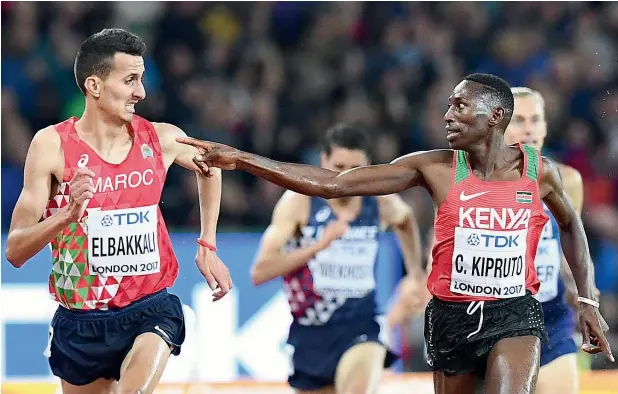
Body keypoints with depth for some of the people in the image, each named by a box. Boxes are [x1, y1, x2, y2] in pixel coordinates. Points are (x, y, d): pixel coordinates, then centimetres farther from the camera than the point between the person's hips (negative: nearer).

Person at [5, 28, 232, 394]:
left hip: (152, 309, 0)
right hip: (82, 319, 0)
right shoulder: (53, 145, -11)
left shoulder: (161, 139, -3)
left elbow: (210, 170, 23)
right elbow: (16, 251, -13)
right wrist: (66, 215, -30)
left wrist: (207, 247, 15)